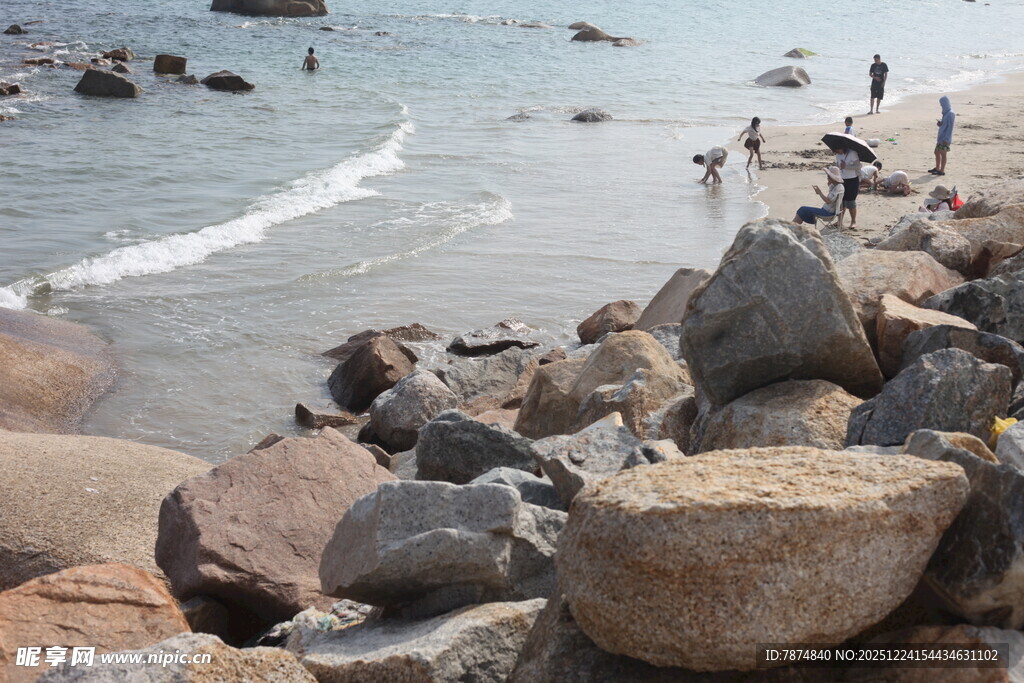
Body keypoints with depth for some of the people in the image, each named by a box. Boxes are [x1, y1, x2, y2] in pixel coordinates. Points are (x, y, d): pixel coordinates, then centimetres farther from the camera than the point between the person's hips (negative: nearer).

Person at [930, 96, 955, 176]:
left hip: (945, 138, -10)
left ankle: (942, 171, 2)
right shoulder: (946, 112, 12)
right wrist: (940, 123, 1)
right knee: (937, 152, 16)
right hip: (941, 136, 10)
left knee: (943, 153, -4)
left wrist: (946, 139, -21)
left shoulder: (950, 114, -17)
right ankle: (937, 168, 27)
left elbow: (950, 127, -19)